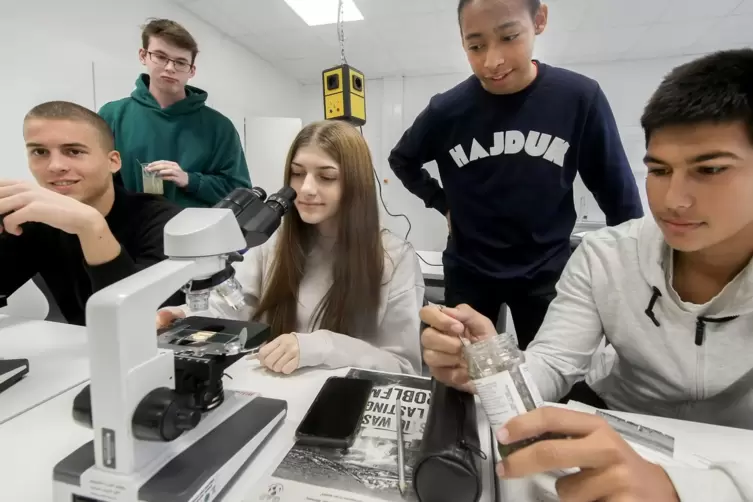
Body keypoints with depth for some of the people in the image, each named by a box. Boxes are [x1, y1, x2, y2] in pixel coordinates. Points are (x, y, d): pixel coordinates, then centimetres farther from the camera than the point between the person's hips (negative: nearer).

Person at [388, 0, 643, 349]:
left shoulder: (580, 97, -11)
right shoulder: (448, 109, -10)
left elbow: (617, 193, -1)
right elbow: (402, 161, 10)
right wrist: (443, 203, 1)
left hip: (546, 271, 0)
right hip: (468, 270, 1)